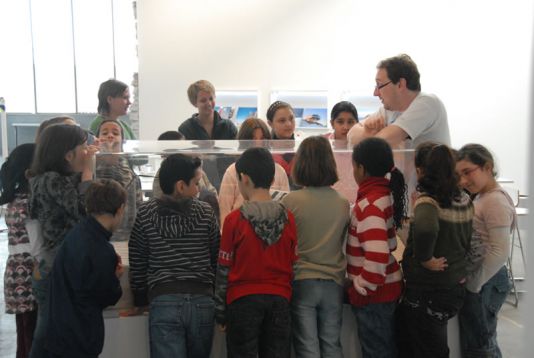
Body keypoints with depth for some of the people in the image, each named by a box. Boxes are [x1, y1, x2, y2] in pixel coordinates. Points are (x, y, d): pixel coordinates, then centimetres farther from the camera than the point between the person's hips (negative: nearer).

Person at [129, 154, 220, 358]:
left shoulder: (145, 214, 0)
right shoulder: (206, 213, -1)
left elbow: (137, 263, 5)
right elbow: (217, 259, 6)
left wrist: (140, 299, 17)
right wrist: (215, 294, 19)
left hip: (163, 301, -1)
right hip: (202, 300, 2)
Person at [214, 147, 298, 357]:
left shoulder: (235, 219, -10)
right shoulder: (288, 218, 0)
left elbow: (224, 270, -5)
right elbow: (293, 266, 5)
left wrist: (220, 312, 4)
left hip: (244, 300, -3)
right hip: (280, 300, 3)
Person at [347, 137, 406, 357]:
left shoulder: (370, 205, -24)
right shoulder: (385, 192, 4)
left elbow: (377, 255, -31)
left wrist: (361, 289, -18)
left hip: (374, 292, -9)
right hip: (386, 286, 9)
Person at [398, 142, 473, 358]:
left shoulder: (427, 201, -21)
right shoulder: (464, 200, 2)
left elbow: (426, 229, -43)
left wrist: (425, 258, -27)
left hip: (426, 291, -7)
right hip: (456, 286, 7)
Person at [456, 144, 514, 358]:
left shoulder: (495, 201, -19)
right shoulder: (481, 198, 9)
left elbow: (500, 251, -24)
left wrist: (474, 283, -16)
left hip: (485, 284, -9)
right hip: (479, 281, 9)